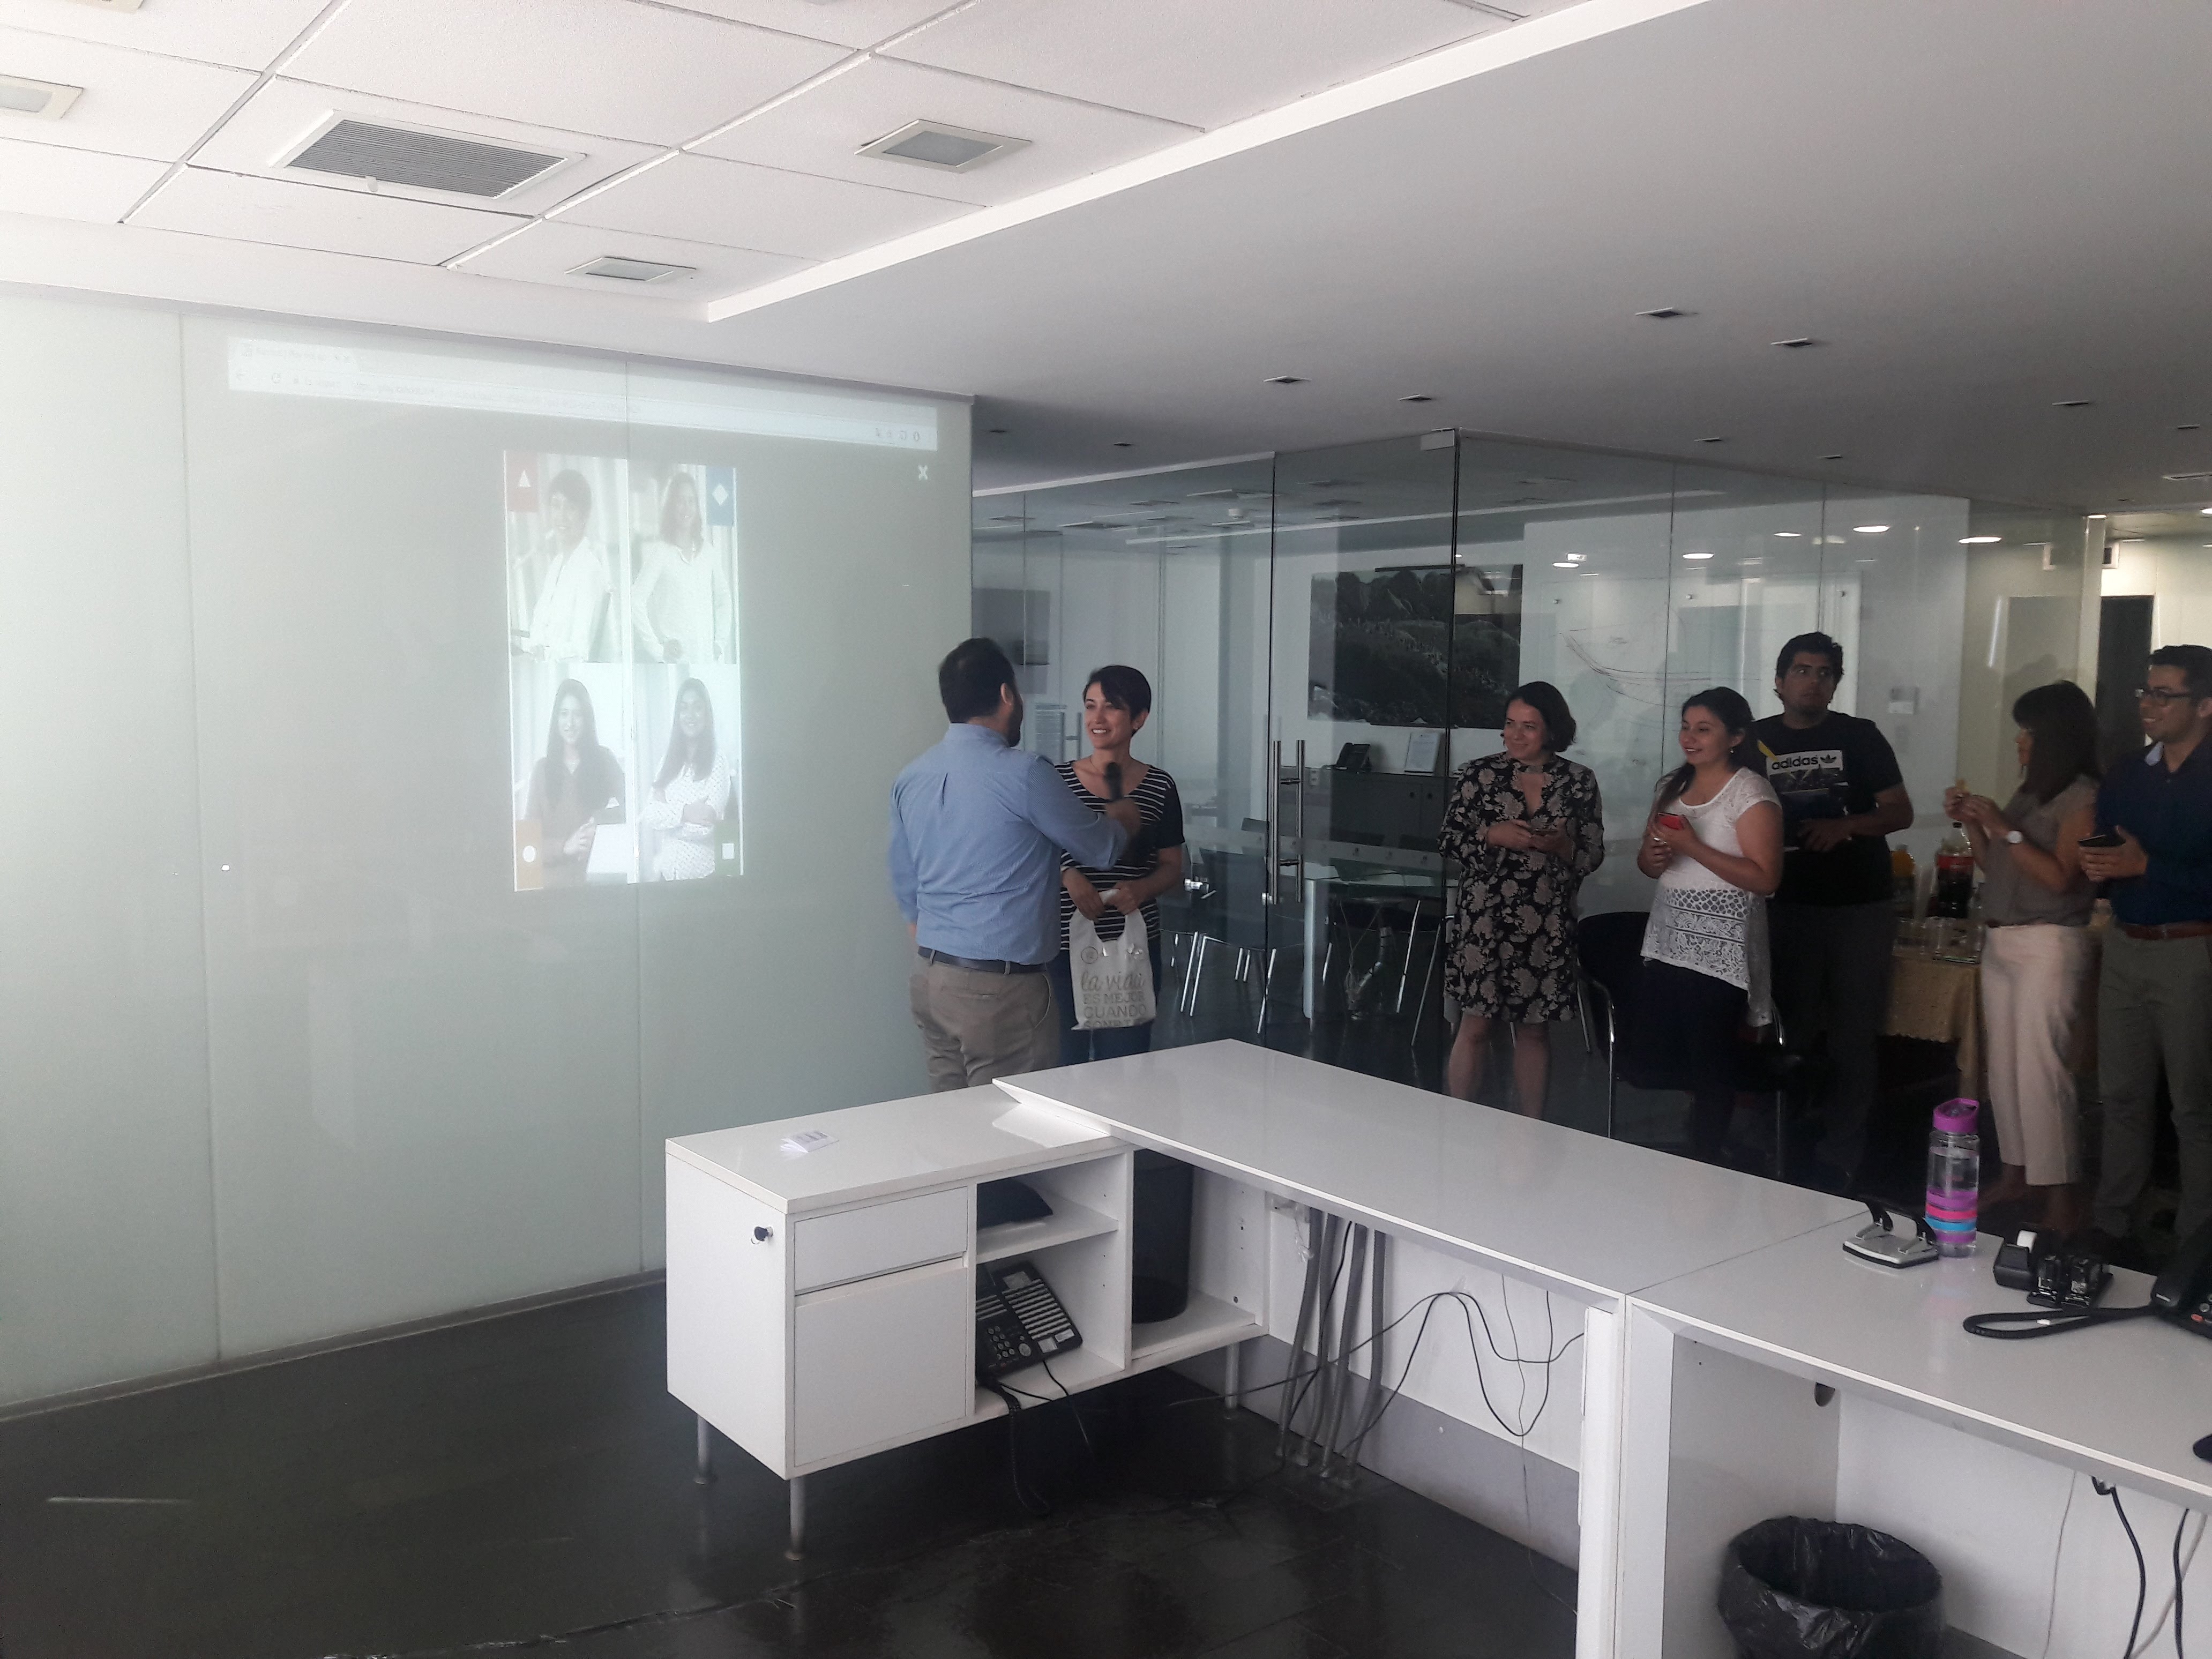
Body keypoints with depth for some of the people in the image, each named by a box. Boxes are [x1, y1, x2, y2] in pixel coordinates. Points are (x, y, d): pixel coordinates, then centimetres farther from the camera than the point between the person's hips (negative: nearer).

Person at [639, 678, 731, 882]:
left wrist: (663, 810, -6)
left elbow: (704, 827, -17)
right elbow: (646, 816, -3)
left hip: (699, 872, -4)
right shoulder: (668, 760, 7)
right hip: (665, 868, 4)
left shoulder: (718, 761, -8)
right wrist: (684, 812, -17)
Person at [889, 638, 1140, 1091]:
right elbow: (1101, 850, -1)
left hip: (930, 979, 7)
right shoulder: (1023, 774, -13)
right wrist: (1122, 820, 22)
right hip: (1002, 987, -7)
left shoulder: (911, 778, 7)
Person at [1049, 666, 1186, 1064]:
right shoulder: (1058, 780, 2)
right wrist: (1068, 875, -15)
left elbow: (1172, 867, 8)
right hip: (1064, 945, 0)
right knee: (1064, 1064, 5)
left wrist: (1140, 889, -13)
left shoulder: (1159, 787, 3)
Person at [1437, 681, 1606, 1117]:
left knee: (1535, 1031, 10)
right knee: (1474, 1028, 1)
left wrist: (1563, 845, -14)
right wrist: (1492, 835, -15)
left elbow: (1593, 856, 6)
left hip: (1547, 925, 2)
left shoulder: (1580, 782, 4)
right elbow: (1447, 840, 1)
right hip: (1485, 918, -1)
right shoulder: (1479, 774, 0)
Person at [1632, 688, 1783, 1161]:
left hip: (1720, 950, -7)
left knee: (1710, 1065, -1)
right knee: (1651, 1059, 4)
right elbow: (1647, 862, 21)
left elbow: (1765, 878, -17)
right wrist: (1653, 856, -3)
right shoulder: (1674, 786, 14)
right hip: (1667, 940, 7)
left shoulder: (1751, 793, -8)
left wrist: (1692, 847, -20)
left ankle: (1705, 1168, 12)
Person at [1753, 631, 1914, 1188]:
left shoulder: (1860, 736, 4)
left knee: (1854, 1033, 0)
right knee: (1790, 1030, 5)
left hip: (1859, 907, -1)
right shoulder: (1757, 741, 7)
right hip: (1789, 906, 1)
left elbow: (1900, 811, 2)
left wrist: (1845, 825, -15)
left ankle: (1841, 1152, 7)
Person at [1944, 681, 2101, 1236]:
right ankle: (2017, 1171, 18)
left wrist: (2004, 828, -16)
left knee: (2039, 1070, -10)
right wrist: (1972, 824, 6)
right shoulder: (2030, 793, 14)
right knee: (2005, 1067, 10)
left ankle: (2061, 1196, -4)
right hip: (2001, 942, 8)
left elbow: (2060, 877, -18)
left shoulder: (2083, 797, -8)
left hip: (2049, 946, -8)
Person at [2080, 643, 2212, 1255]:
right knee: (2122, 1094, 12)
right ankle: (2111, 1223, 21)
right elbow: (2098, 857, 11)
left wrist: (2148, 867, -19)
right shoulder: (2126, 776, 10)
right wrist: (2098, 866, -9)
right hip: (2124, 946, 6)